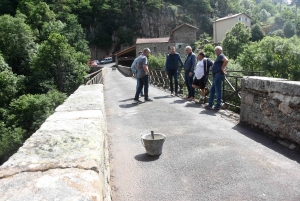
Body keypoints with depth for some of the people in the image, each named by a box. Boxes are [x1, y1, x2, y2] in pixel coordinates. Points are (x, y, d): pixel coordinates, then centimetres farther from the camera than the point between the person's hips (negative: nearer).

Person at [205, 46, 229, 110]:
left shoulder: (221, 56, -7)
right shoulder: (218, 57, 23)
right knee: (212, 90, 12)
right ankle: (210, 104, 16)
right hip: (216, 76, 11)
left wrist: (222, 68, -20)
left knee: (218, 91, -7)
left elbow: (226, 60, -27)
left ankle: (218, 106, -1)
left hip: (218, 75, -11)